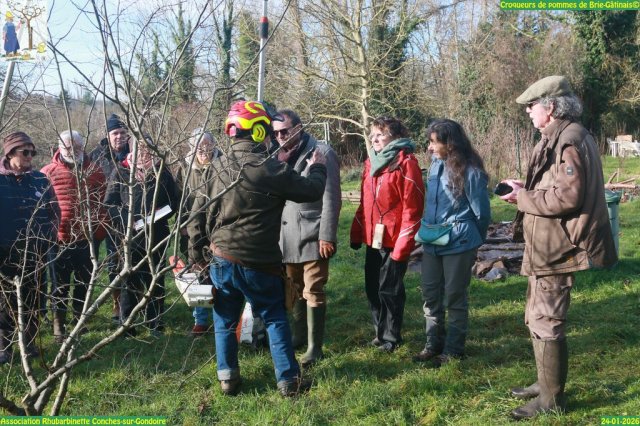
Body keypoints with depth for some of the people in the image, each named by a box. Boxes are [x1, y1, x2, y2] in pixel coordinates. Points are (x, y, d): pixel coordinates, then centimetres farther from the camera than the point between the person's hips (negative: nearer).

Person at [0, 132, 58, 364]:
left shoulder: (40, 180, 2)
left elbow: (53, 212, 9)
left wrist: (47, 239, 0)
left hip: (34, 251, 2)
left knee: (31, 298, 10)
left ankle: (30, 342, 21)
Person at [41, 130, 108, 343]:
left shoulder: (95, 172, 4)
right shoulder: (48, 173, -3)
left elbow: (101, 204, 7)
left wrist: (100, 232, 3)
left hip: (87, 238, 2)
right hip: (59, 239, -2)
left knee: (84, 282, 14)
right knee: (60, 285, 8)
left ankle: (80, 319, 29)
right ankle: (58, 326, 19)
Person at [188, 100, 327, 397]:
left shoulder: (218, 167, 1)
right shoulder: (272, 170, -14)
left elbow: (200, 210, 4)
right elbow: (311, 191, -4)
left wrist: (196, 250, 14)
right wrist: (317, 168, 17)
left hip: (222, 259, 4)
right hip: (259, 263, -4)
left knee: (225, 321, 17)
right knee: (275, 319, 11)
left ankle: (227, 378, 20)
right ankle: (288, 380, 15)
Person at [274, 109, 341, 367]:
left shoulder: (321, 153, -6)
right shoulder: (281, 156, 12)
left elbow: (331, 198, -10)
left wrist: (327, 236, -15)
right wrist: (276, 232, 6)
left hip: (312, 236, -6)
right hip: (287, 236, 6)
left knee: (313, 292, -2)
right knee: (295, 290, 15)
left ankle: (314, 347, 5)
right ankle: (298, 336, 29)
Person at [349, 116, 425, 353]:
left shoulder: (405, 164, -12)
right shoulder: (371, 163, 12)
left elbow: (412, 207, -15)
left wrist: (403, 244, -17)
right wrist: (357, 234, 12)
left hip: (394, 241, -7)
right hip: (373, 239, 7)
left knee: (389, 289, 3)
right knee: (372, 287, 15)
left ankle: (392, 337, 20)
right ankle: (381, 331, 31)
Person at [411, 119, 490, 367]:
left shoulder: (469, 171, -15)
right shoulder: (436, 164, 5)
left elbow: (481, 212, -7)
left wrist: (471, 241, 5)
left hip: (458, 244, -7)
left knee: (455, 297, 5)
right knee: (430, 293, 12)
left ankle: (454, 350, 17)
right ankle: (433, 344, 26)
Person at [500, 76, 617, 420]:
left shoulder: (569, 140, -18)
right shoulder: (560, 137, 14)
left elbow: (567, 196, -26)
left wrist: (523, 198, -15)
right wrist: (526, 188, 7)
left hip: (555, 248, -11)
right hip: (547, 246, 11)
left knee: (547, 323, -2)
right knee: (537, 319, 20)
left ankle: (551, 399, 10)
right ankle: (546, 383, 32)